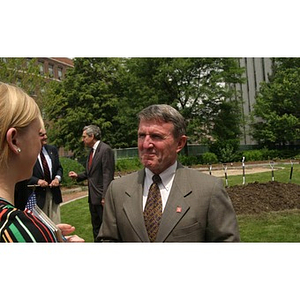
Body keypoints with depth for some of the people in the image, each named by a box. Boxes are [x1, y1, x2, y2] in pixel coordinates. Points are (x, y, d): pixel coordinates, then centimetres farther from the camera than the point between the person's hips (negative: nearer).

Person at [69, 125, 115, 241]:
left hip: (102, 196, -9)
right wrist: (78, 176, 5)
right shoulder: (92, 151, 14)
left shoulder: (105, 150, -14)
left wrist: (105, 196, -21)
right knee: (96, 227, 17)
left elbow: (107, 175, -19)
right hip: (93, 197, 9)